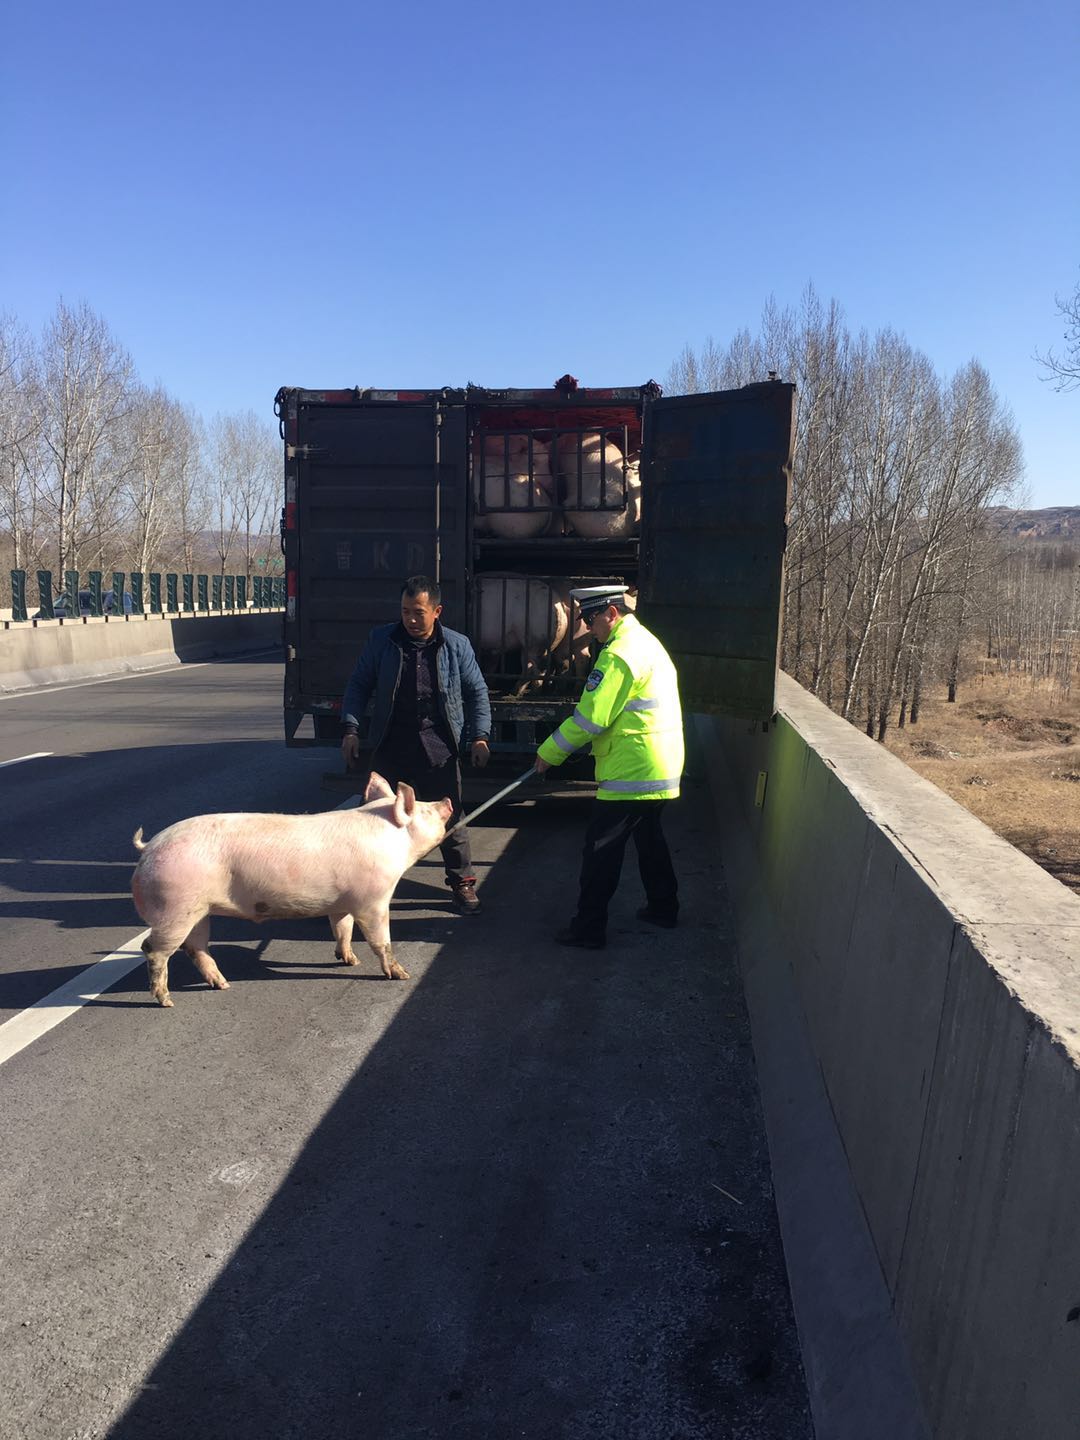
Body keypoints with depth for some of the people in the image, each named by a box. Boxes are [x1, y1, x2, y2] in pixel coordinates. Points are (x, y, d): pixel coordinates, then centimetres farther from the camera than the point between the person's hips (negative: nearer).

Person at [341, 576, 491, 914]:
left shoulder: (456, 645, 0)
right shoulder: (381, 640, 1)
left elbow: (477, 692, 7)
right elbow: (359, 684, 7)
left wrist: (480, 735, -2)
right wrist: (351, 728, -3)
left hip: (438, 748, -1)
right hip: (390, 746, 1)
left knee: (449, 819, 6)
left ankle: (462, 883, 22)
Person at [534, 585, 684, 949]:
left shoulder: (618, 653, -18)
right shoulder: (648, 642, 15)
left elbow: (590, 717, -20)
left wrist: (549, 752, -10)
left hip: (631, 771, -10)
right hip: (660, 767, 10)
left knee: (601, 849, -3)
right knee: (649, 837, 23)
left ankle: (589, 928, 4)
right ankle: (663, 908, 35)